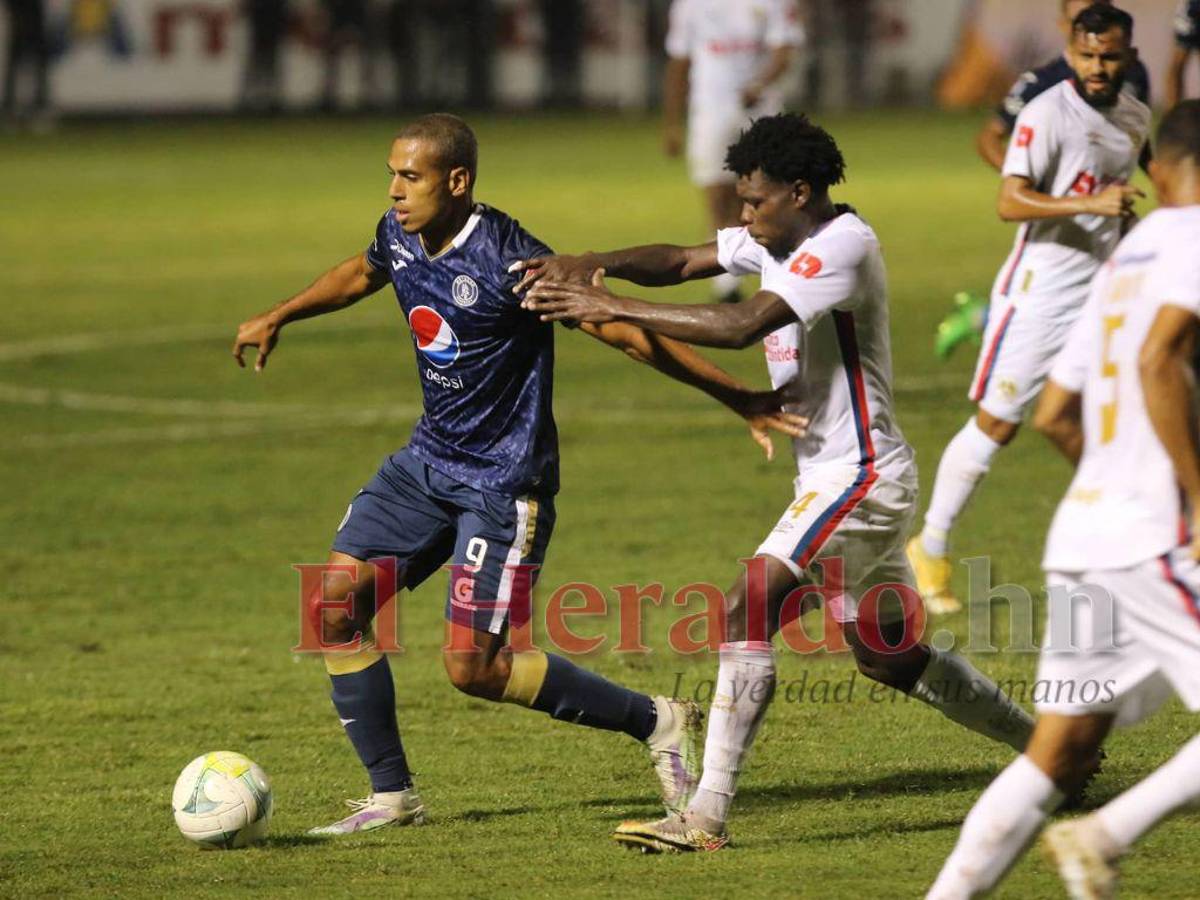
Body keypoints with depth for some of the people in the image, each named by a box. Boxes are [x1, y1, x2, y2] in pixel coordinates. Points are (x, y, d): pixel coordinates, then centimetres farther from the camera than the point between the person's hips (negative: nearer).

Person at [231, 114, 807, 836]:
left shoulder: (508, 260, -24)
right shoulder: (399, 236, 0)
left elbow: (623, 331, -21)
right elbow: (361, 273, 26)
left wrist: (738, 398, -20)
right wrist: (278, 318, 34)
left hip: (504, 479, -8)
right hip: (429, 459, 8)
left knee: (473, 666, -12)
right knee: (334, 603, -2)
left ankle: (656, 722, 4)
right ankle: (392, 796, 8)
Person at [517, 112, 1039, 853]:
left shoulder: (844, 244, -19)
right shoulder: (777, 239, 9)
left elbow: (745, 325, -31)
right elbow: (680, 262, 8)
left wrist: (615, 310, -31)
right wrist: (594, 265, -12)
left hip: (859, 476, -10)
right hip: (832, 477, 10)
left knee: (748, 611, -19)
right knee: (889, 658, 18)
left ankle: (707, 818, -22)